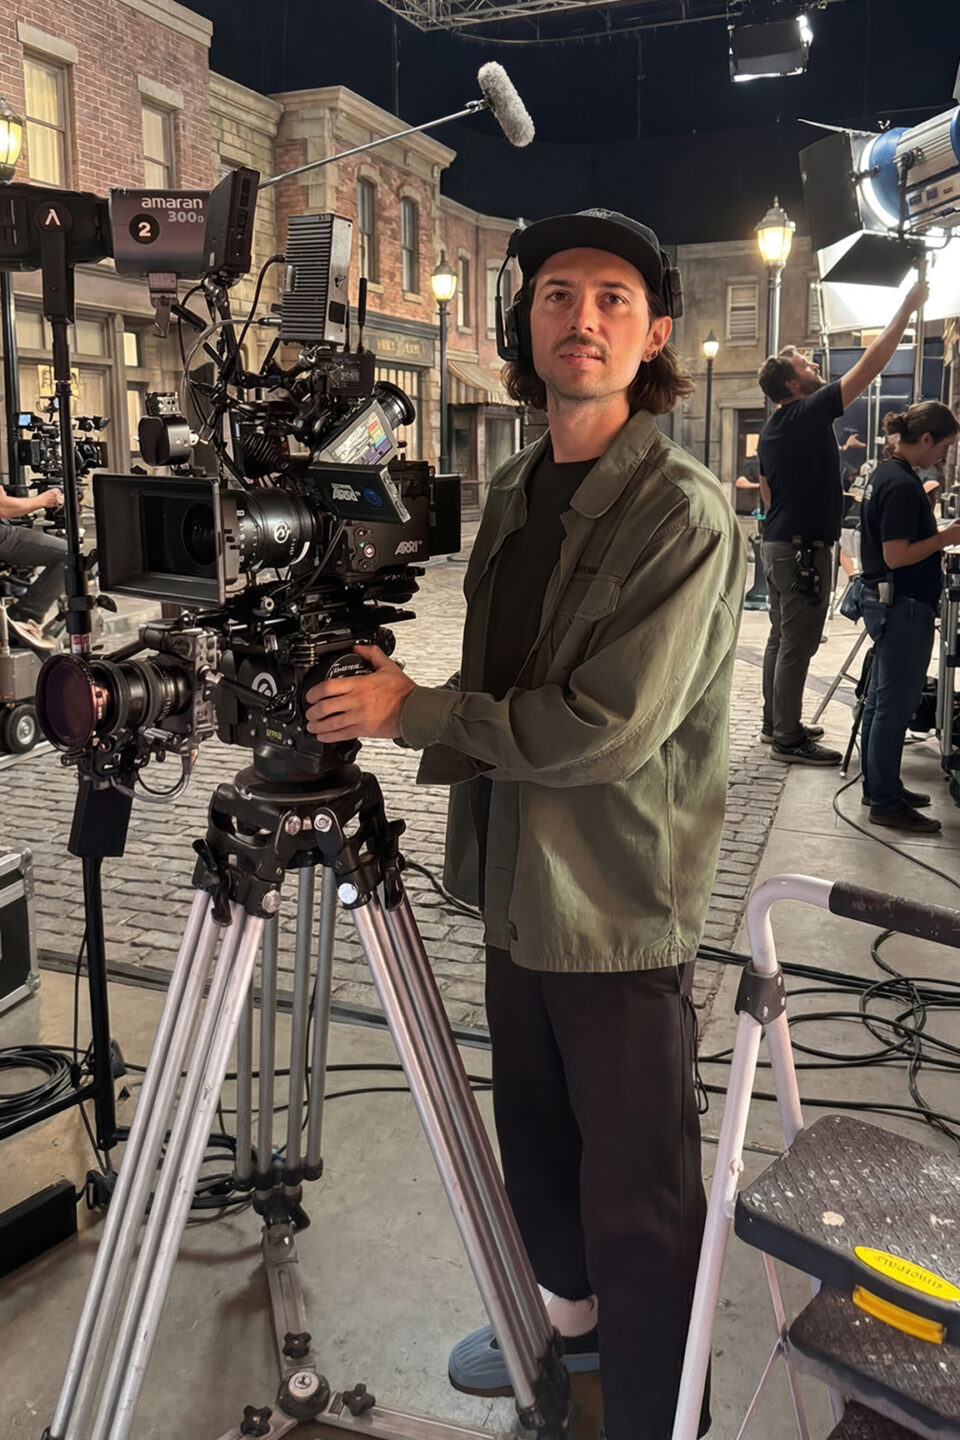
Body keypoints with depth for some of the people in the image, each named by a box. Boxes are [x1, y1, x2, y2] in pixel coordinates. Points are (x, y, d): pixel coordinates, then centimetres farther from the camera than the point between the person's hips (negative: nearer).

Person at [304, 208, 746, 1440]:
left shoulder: (682, 517, -17)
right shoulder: (514, 489, 8)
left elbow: (611, 727, -23)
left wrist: (412, 711, -16)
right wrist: (445, 752, 6)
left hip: (620, 911, -8)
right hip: (521, 885, 8)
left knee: (637, 1197, 5)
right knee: (532, 1136, 24)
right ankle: (568, 1313, 49)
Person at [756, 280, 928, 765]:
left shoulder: (771, 429, 13)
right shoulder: (809, 413, -14)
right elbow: (869, 365, -14)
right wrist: (906, 309, -7)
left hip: (777, 543, 10)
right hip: (803, 549, -10)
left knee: (781, 638, 15)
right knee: (796, 646, -6)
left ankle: (776, 722, 24)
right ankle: (787, 739, -1)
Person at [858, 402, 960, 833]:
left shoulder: (883, 474, 10)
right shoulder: (903, 485, -20)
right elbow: (896, 555, -23)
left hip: (882, 600, 11)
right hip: (903, 605, -11)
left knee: (881, 698, 17)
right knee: (895, 704, -3)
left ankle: (878, 786, 28)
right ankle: (886, 803, 6)